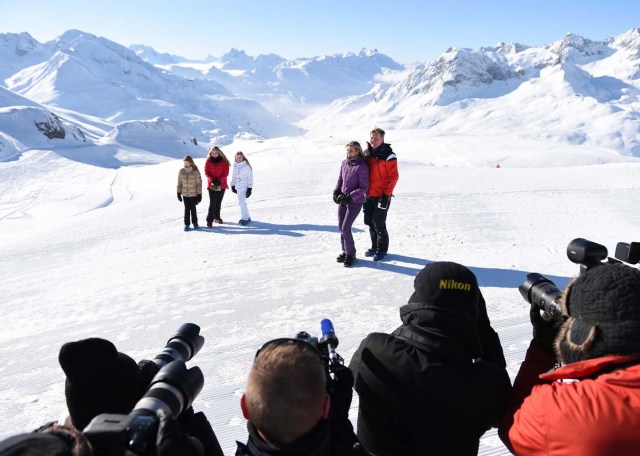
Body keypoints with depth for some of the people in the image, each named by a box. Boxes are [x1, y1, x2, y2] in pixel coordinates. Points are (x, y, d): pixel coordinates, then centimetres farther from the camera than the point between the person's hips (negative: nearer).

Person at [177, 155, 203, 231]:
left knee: (193, 208, 8)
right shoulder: (181, 171, -2)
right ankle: (186, 224, 16)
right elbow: (179, 183, 6)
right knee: (186, 209, 6)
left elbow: (199, 183, -7)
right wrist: (179, 193, 6)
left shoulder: (196, 172, -11)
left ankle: (195, 222, 26)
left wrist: (199, 194, -7)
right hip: (185, 194, 2)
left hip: (194, 194, -2)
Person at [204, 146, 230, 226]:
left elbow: (226, 173, -4)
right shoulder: (208, 161, 0)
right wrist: (212, 180, -17)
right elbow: (207, 172, -1)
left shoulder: (224, 161, -1)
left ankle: (217, 217, 28)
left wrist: (219, 180, -16)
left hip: (221, 185, 2)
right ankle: (209, 220, -5)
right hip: (211, 185, -2)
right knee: (212, 203, -9)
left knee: (219, 202, 12)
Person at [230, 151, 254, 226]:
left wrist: (249, 188, -12)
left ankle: (245, 218, -6)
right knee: (241, 202, 10)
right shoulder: (235, 165, 7)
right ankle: (247, 217, 22)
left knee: (242, 202, -15)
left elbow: (250, 177, -9)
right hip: (237, 187, 7)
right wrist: (232, 185, 16)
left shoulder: (246, 166, -10)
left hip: (244, 186, -6)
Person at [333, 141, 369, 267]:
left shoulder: (361, 166, -15)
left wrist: (349, 197, -20)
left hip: (355, 202, -6)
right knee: (341, 227, 10)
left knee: (346, 229, -8)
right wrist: (336, 192, -1)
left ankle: (350, 254, 9)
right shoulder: (344, 163, 4)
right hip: (342, 200, 6)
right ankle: (345, 251, 26)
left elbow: (364, 188, -15)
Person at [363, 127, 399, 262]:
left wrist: (386, 194, -19)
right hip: (369, 195, 7)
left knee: (379, 223, -3)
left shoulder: (388, 156, -13)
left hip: (382, 196, -7)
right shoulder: (368, 153, 8)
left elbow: (394, 176, -15)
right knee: (370, 222, 13)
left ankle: (382, 249, 13)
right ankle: (375, 246, 30)